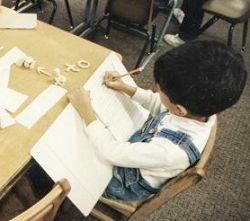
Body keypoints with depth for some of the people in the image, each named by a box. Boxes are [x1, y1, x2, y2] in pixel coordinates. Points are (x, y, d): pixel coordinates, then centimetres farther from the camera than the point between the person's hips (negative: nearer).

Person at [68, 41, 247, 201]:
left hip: (127, 184, -6)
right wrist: (124, 87, -7)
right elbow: (157, 104, -4)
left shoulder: (170, 150, -46)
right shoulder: (204, 105, -24)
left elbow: (113, 152, -34)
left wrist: (85, 109, -27)